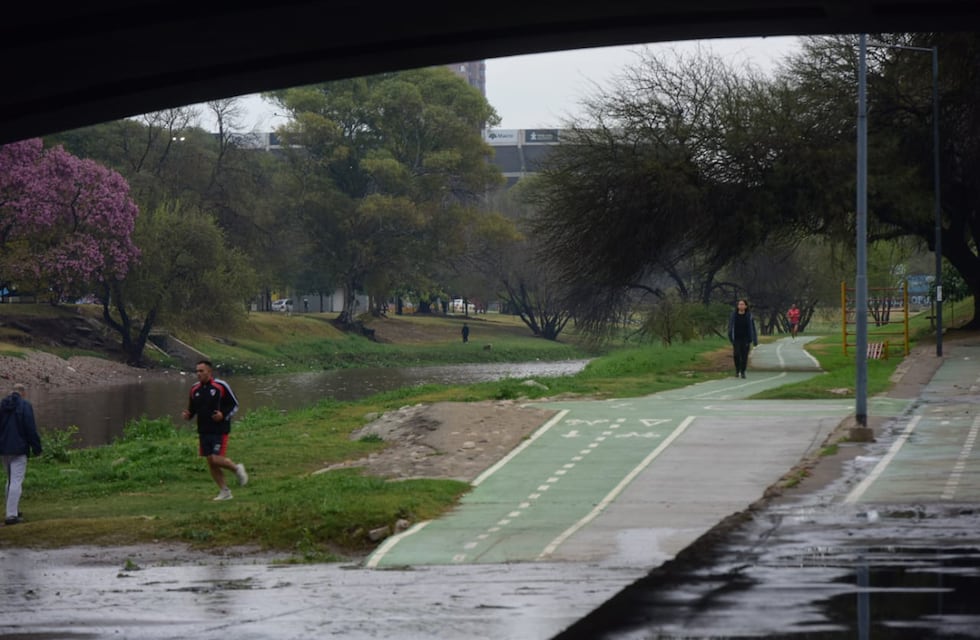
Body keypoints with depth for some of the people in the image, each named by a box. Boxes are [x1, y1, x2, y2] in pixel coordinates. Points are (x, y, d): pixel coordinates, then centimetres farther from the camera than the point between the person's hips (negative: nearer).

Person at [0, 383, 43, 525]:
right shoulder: (25, 405, -9)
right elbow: (31, 429, -12)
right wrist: (36, 448, -5)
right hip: (19, 449, -7)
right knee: (16, 481, -8)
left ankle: (14, 511, 25)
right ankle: (11, 515, -14)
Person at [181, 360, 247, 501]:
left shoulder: (221, 386, -7)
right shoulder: (195, 389, 8)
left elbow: (235, 405, -1)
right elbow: (192, 409, 19)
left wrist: (223, 415, -17)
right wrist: (188, 415, -4)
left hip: (220, 430, -6)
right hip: (203, 431, 6)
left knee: (216, 459, -16)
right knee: (211, 462, 5)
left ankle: (237, 469, 14)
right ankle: (224, 491, 16)